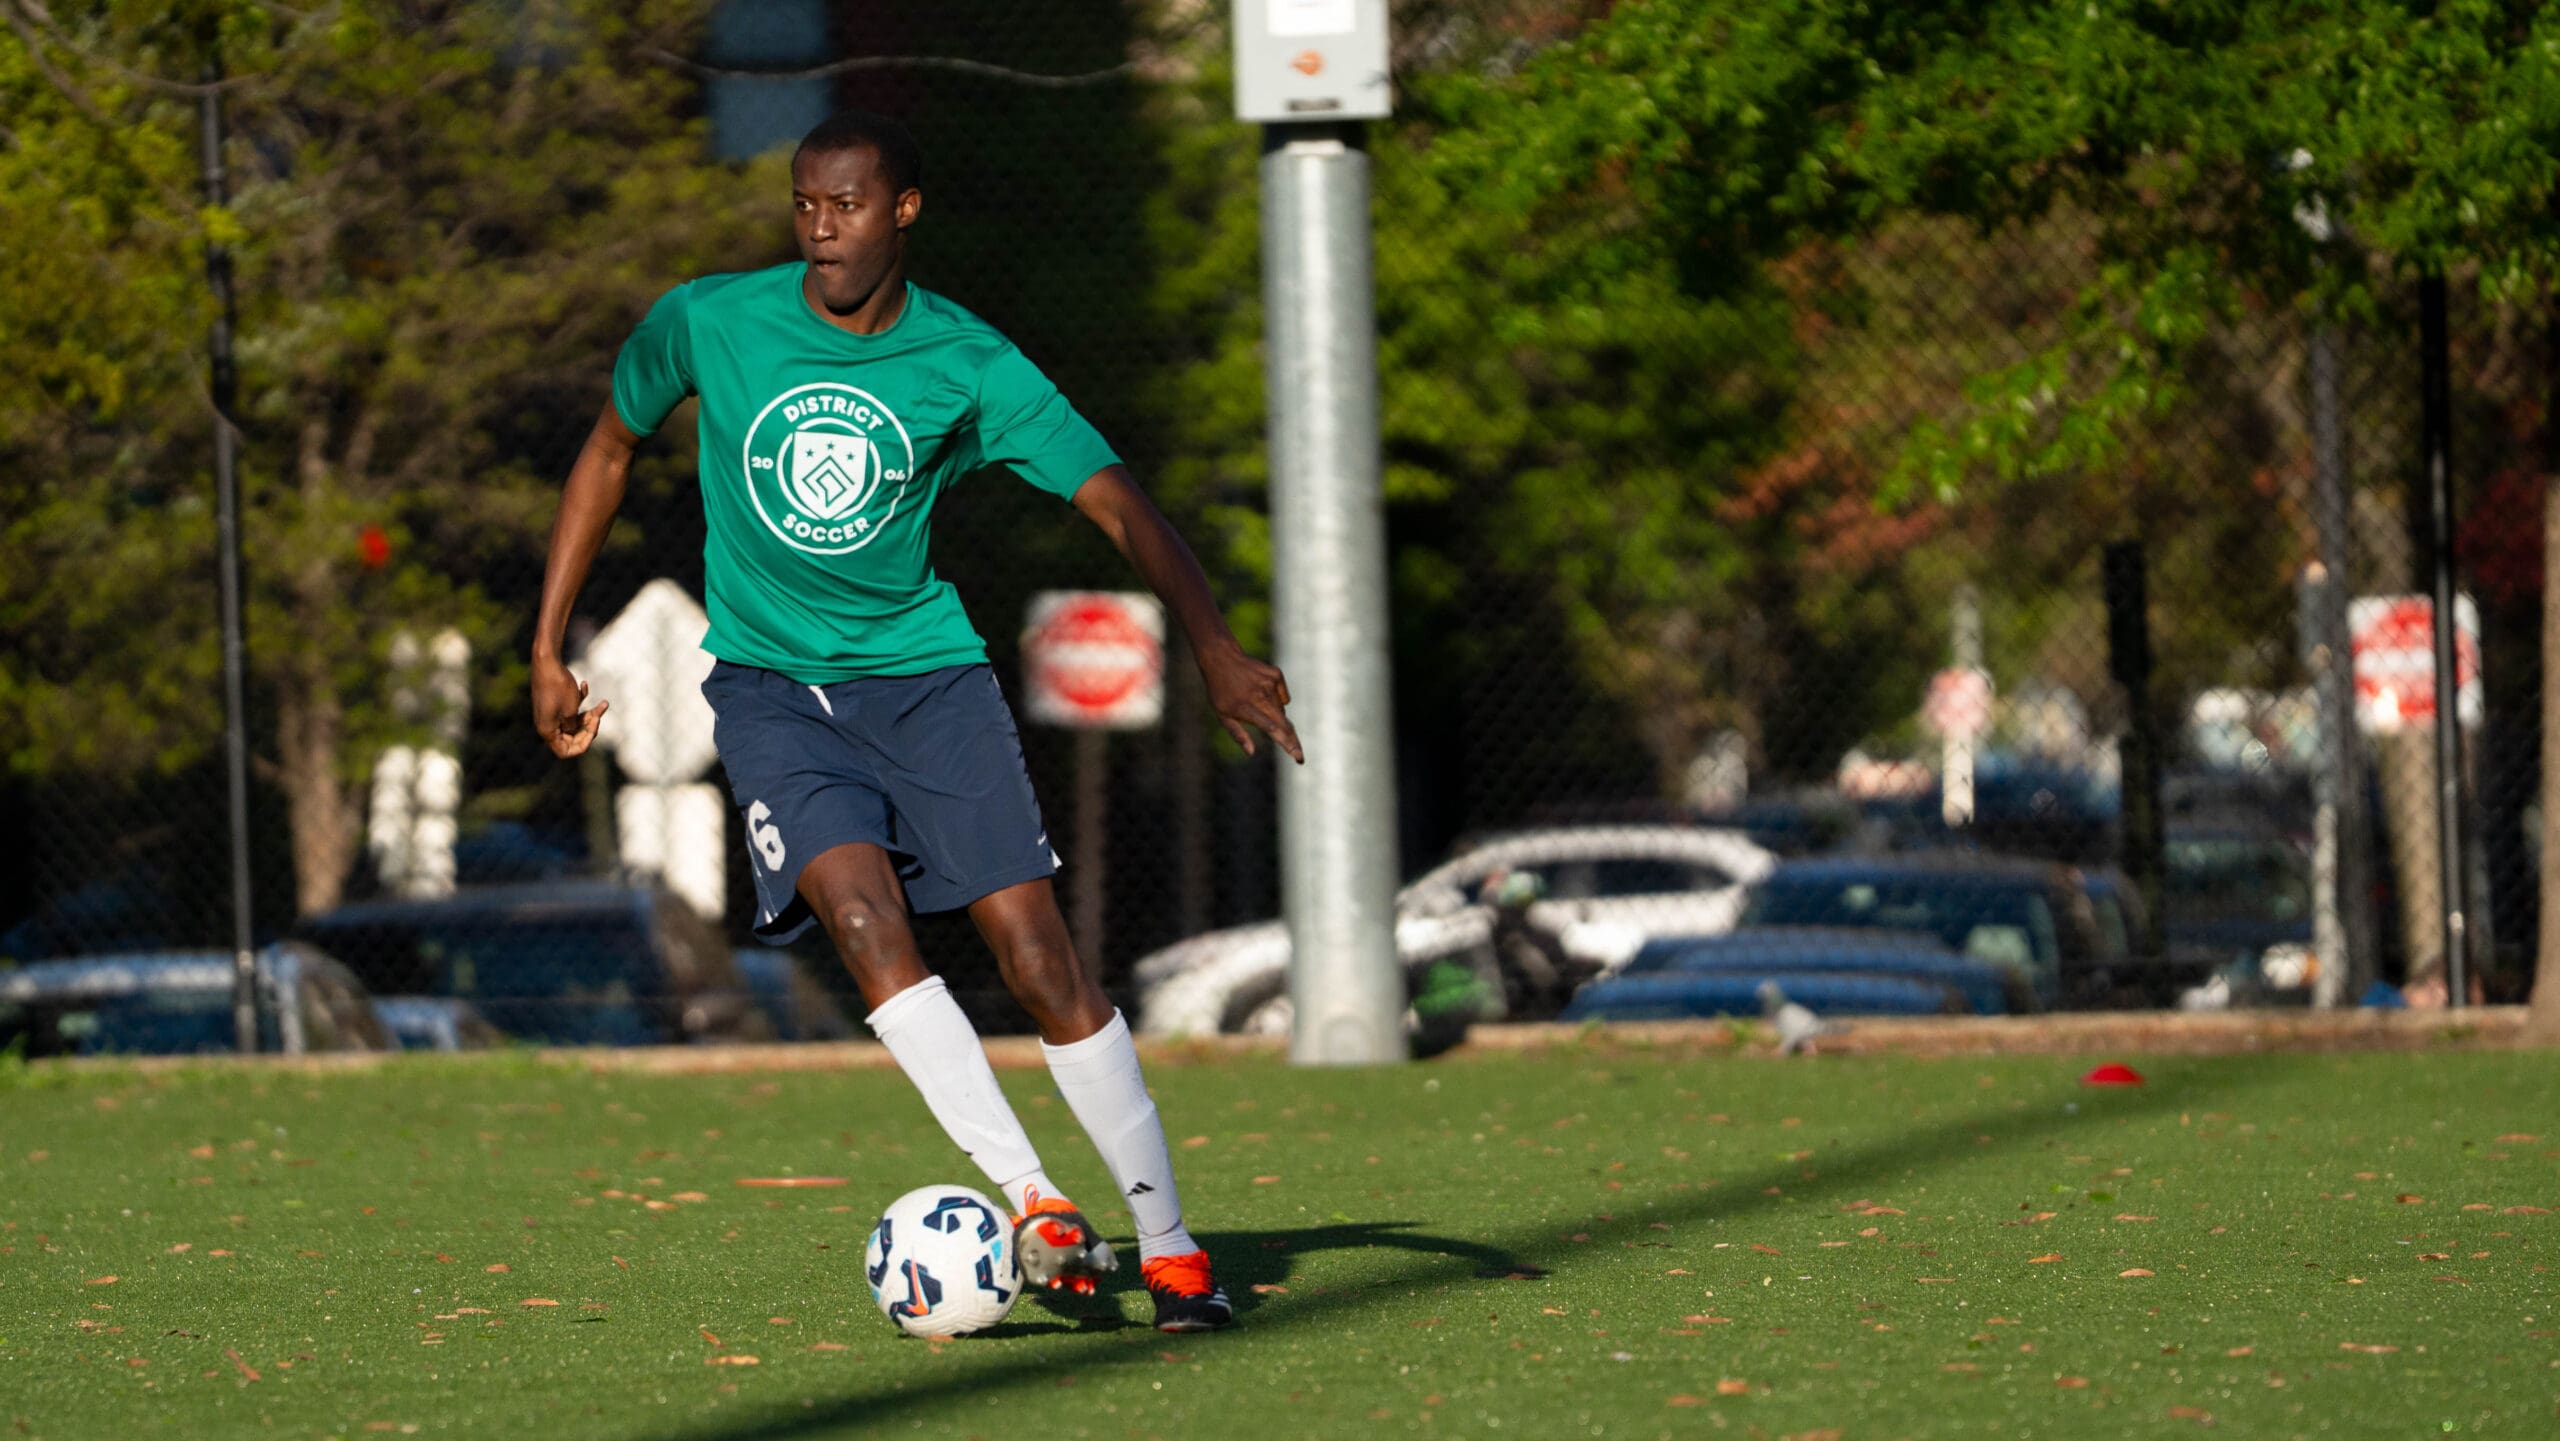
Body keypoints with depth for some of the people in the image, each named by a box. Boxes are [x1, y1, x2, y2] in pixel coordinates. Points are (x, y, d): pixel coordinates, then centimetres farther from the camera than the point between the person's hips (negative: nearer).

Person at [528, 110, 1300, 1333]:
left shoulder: (969, 367, -8)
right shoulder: (707, 324, -6)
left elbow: (1121, 507, -13)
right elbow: (609, 453, 12)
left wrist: (1214, 648, -30)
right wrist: (548, 650, 10)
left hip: (926, 670, 0)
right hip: (769, 682, 0)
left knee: (1039, 956, -10)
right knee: (864, 914, -26)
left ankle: (1170, 1249, 0)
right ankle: (1034, 1206, -27)